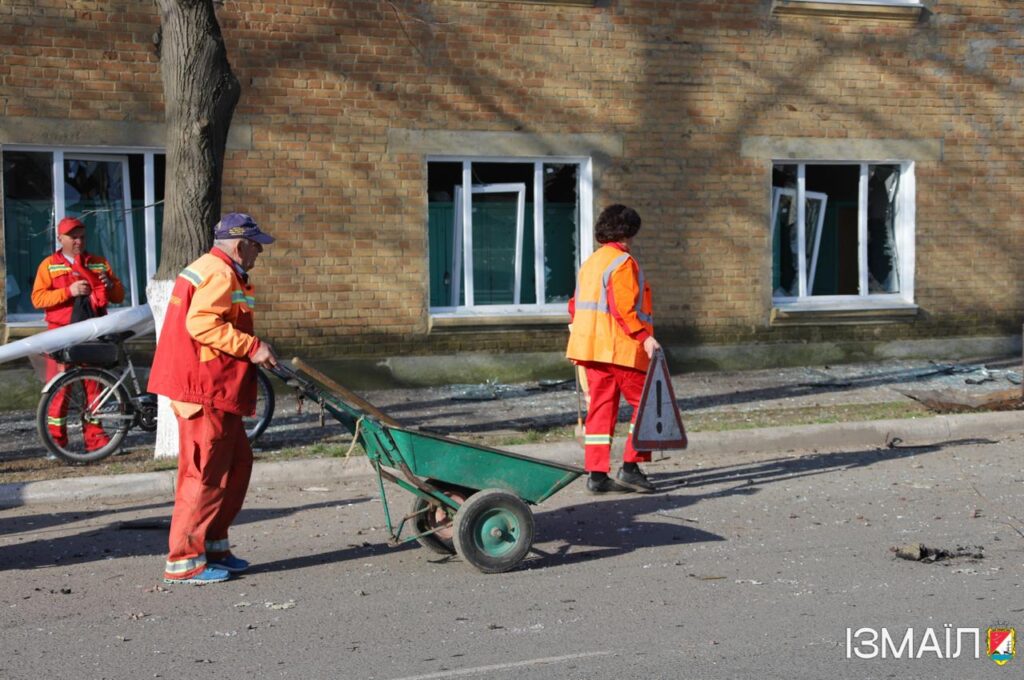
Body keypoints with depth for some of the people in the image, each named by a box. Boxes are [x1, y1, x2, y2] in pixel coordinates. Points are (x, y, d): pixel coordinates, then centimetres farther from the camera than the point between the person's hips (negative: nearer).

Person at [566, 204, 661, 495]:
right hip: (621, 348, -9)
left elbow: (576, 306, 19)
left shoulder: (589, 263, 17)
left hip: (591, 348, 9)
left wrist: (584, 334, 29)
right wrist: (644, 337, -22)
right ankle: (630, 468, -3)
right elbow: (624, 307, -20)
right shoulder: (622, 262, -10)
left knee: (601, 406, 9)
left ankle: (597, 474, 7)